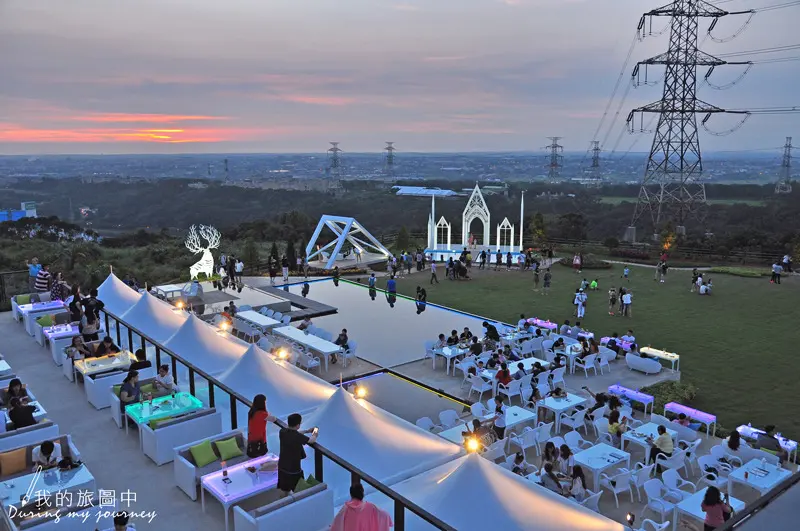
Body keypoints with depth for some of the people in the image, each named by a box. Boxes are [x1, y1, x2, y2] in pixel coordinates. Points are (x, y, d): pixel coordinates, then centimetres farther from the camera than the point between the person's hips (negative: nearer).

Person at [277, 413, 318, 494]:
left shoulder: (282, 431, -10)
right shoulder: (298, 437, -27)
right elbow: (312, 440, -8)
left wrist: (307, 431, 19)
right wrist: (315, 433, 13)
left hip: (282, 467, 6)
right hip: (294, 469, -6)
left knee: (285, 491, 24)